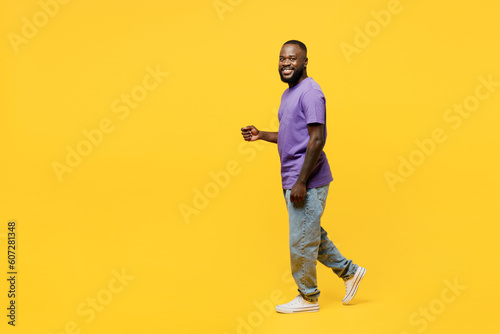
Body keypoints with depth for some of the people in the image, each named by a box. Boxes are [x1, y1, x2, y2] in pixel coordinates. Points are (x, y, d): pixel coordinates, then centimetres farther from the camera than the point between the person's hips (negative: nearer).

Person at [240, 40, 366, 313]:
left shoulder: (310, 93, -15)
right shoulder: (288, 94, 15)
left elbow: (316, 140, -21)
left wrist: (301, 182, -23)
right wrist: (261, 135, 11)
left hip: (307, 182, -10)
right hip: (292, 180, 10)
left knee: (301, 240, 0)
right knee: (312, 236, 18)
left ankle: (308, 298, 16)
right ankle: (349, 272, 32)